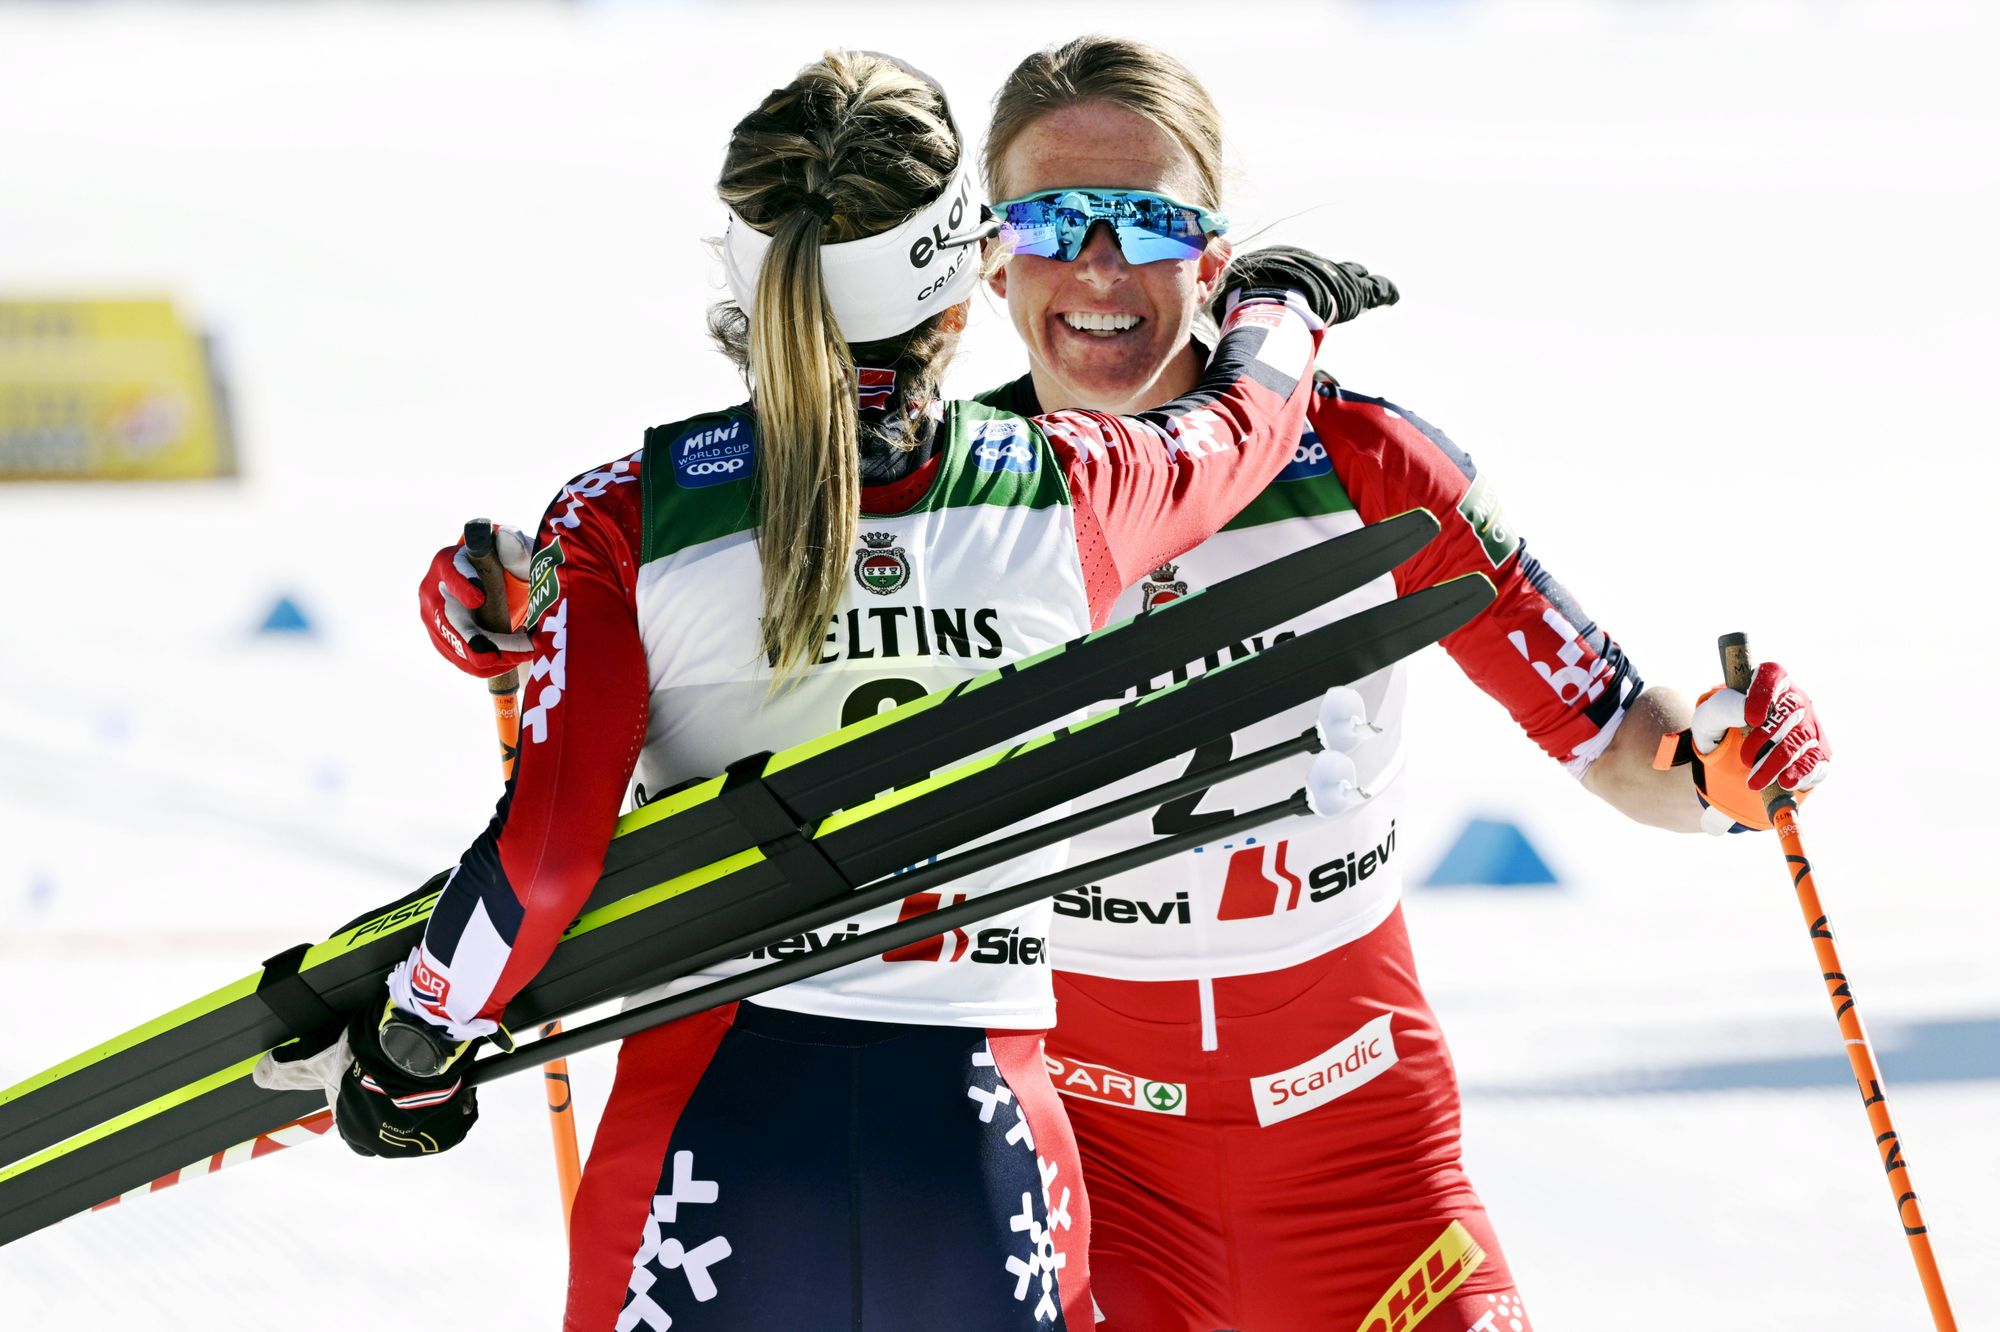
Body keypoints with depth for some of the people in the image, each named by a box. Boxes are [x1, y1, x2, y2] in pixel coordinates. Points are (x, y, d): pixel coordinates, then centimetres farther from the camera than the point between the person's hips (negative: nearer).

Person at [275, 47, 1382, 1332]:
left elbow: (547, 851, -10)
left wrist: (411, 1046, 7)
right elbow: (1242, 428, 21)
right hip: (980, 1136, 1)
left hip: (714, 1128, -1)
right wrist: (1285, 304, 44)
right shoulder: (1064, 495, -1)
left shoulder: (626, 519, -6)